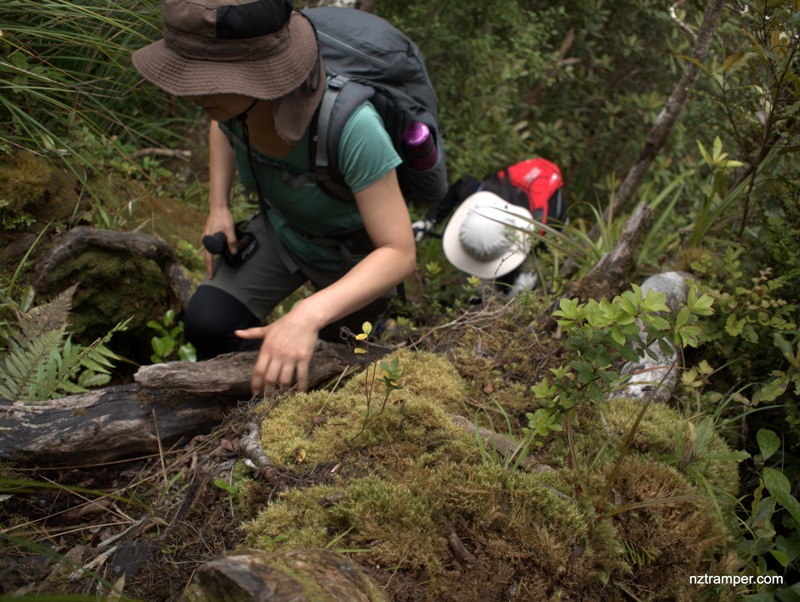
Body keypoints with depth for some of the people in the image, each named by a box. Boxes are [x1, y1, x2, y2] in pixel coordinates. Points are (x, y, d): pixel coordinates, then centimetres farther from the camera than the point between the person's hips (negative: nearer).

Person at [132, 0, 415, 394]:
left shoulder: (350, 123, -41)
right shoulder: (229, 90, -24)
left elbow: (400, 253, -37)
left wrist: (309, 315, -50)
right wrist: (217, 208, -9)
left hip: (353, 251, -3)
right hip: (280, 228, 4)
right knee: (207, 323, -19)